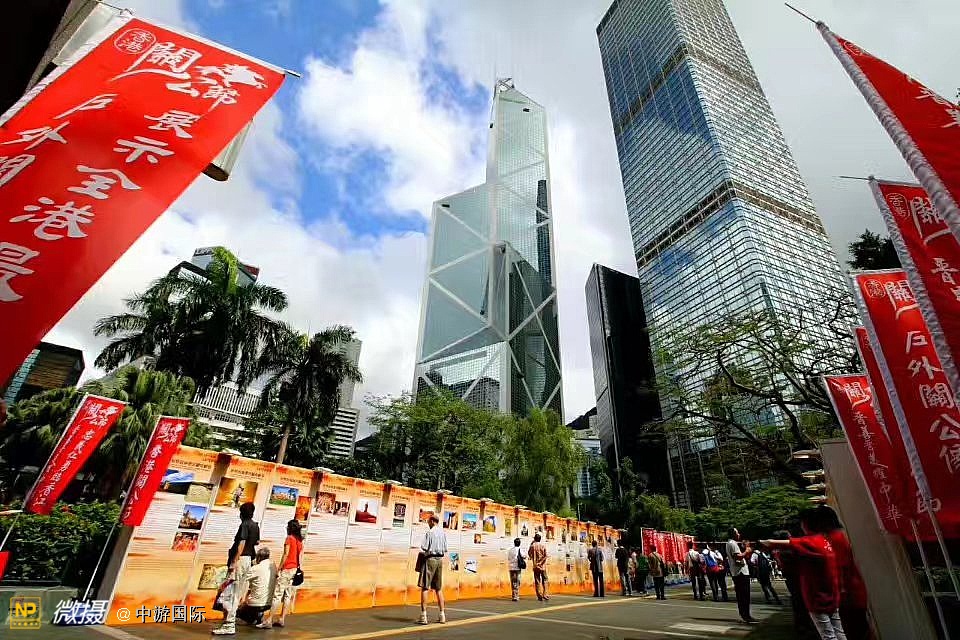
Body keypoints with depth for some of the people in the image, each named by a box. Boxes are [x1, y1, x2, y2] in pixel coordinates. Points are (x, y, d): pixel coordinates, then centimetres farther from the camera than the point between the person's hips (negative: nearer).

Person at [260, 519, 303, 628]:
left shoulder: (289, 538, -8)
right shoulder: (300, 540, 11)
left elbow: (285, 554, -13)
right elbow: (301, 556, 11)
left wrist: (279, 569, -10)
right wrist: (297, 568, 16)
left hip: (287, 569, -6)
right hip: (295, 570, 7)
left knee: (277, 595, -3)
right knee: (288, 596, 10)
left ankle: (268, 621, -3)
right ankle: (282, 619, 13)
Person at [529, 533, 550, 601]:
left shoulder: (532, 546, -3)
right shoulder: (543, 545, -3)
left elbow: (529, 553, 13)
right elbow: (545, 555, -9)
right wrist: (541, 562, -2)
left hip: (535, 566, 1)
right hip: (542, 566, 0)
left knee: (537, 581, 6)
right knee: (544, 580, 9)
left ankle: (539, 596, 5)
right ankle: (545, 594, 0)